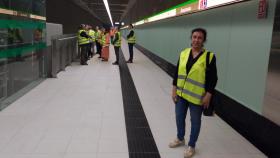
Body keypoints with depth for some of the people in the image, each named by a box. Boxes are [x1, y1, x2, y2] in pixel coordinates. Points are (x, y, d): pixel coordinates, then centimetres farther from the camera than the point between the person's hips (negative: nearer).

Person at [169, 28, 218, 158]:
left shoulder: (209, 56, -12)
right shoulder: (183, 53, 0)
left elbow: (213, 79, -10)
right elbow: (177, 73, 5)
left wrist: (208, 95, -12)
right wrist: (174, 89, 3)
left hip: (197, 96, -4)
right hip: (181, 93, 5)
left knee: (195, 121, 10)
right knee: (179, 117, 18)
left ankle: (191, 146, 30)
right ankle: (180, 139, 42)